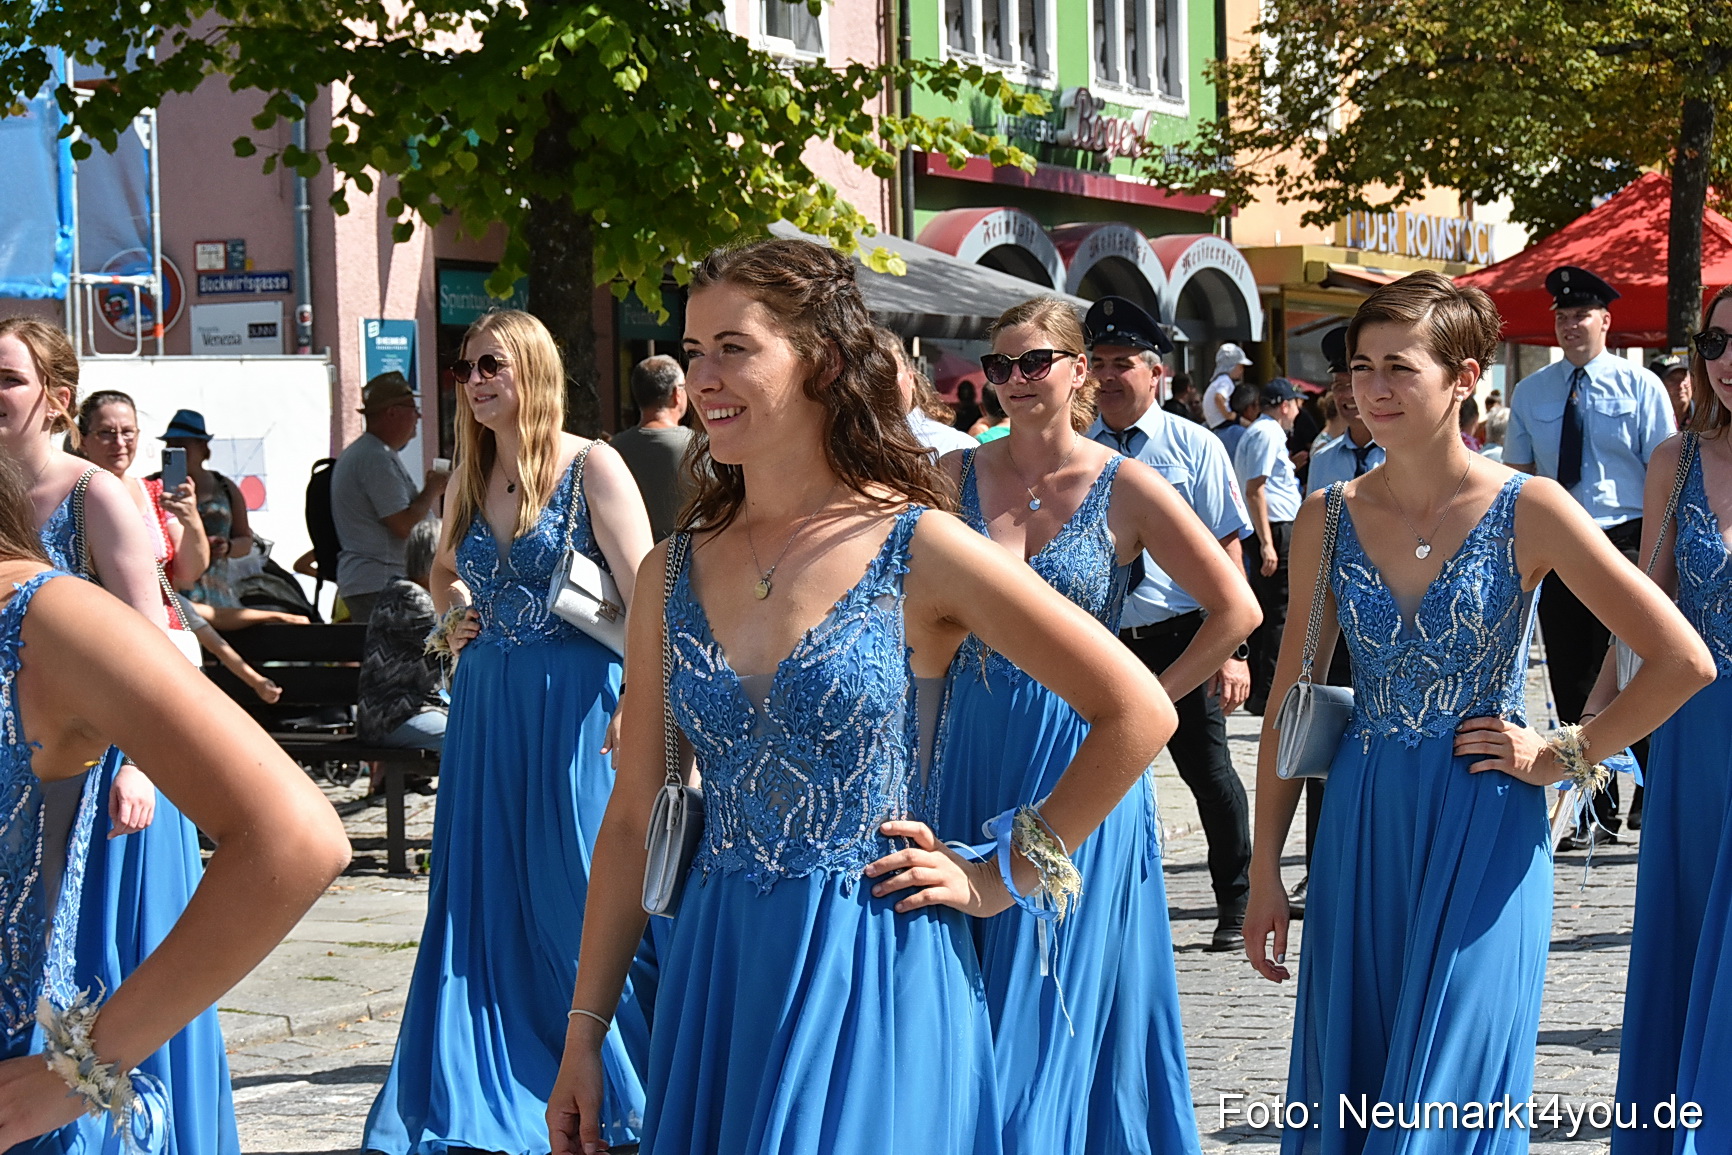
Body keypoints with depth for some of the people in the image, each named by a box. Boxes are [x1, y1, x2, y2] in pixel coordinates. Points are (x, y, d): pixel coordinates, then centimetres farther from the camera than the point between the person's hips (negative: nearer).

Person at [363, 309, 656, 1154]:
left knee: (577, 894, -3)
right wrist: (454, 620, 9)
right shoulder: (468, 479, 11)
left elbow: (643, 591, -15)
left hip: (575, 698, -6)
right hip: (486, 699, 6)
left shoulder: (590, 467, -8)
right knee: (488, 898, 7)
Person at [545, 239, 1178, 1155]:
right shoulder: (676, 572, 6)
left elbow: (1139, 713, -4)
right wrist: (583, 1032, 6)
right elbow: (633, 818, 9)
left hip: (875, 974, -4)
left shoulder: (919, 550, -7)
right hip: (718, 975, 4)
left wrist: (1002, 878, -4)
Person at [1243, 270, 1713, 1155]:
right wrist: (1264, 870, 6)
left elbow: (1683, 661, -10)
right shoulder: (1328, 518, 2)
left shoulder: (1527, 511, -9)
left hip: (1483, 836, -4)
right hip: (1361, 830, 4)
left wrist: (1566, 756, -7)